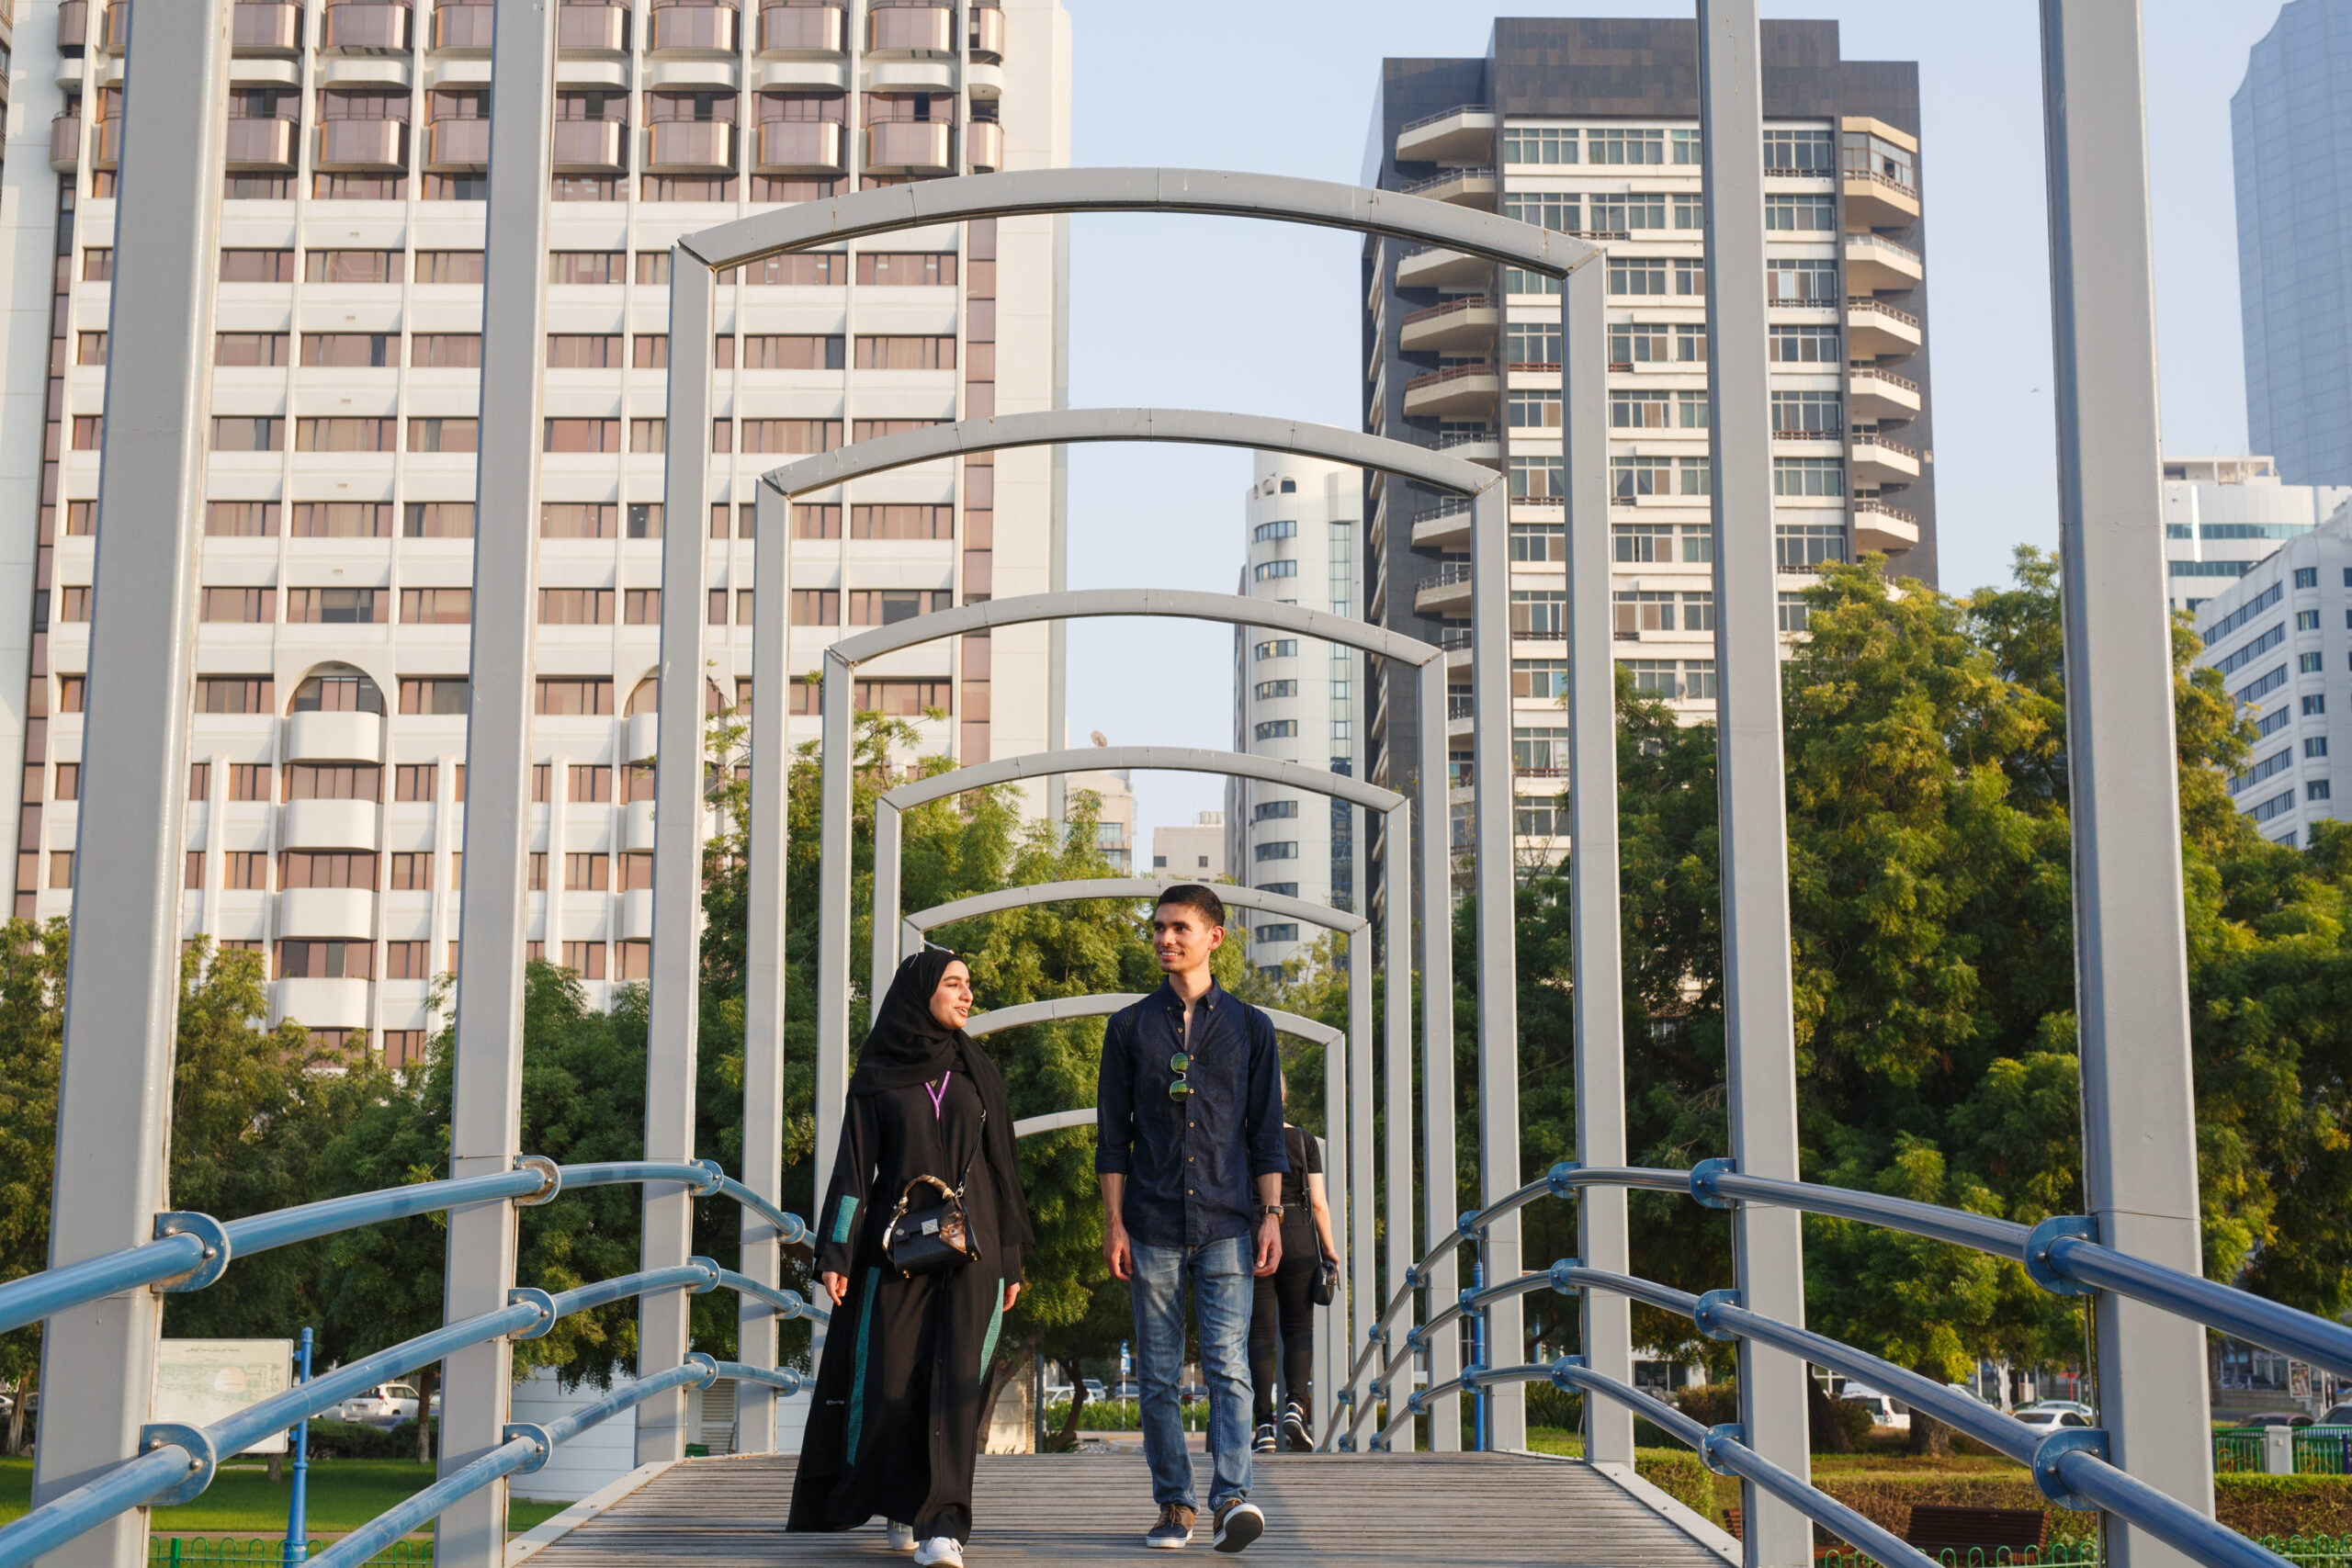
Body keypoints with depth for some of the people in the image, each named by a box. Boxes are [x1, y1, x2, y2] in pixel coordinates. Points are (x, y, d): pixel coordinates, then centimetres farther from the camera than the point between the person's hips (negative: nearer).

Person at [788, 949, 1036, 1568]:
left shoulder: (978, 1072, 11)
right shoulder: (875, 1077, 5)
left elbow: (1002, 1166, 12)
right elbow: (853, 1167, 2)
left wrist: (1012, 1259, 9)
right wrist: (835, 1254, -8)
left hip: (970, 1248, 1)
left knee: (956, 1382, -11)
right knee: (889, 1380, -3)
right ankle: (902, 1506, 19)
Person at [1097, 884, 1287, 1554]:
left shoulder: (1249, 1027, 9)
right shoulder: (1130, 1027, 9)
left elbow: (1267, 1132, 9)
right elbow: (1113, 1135, 8)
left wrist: (1271, 1214, 0)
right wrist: (1114, 1223, 1)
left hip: (1226, 1224, -1)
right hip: (1152, 1226, 1)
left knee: (1228, 1366, -10)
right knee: (1158, 1374, 3)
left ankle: (1233, 1499, -15)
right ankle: (1174, 1506, 10)